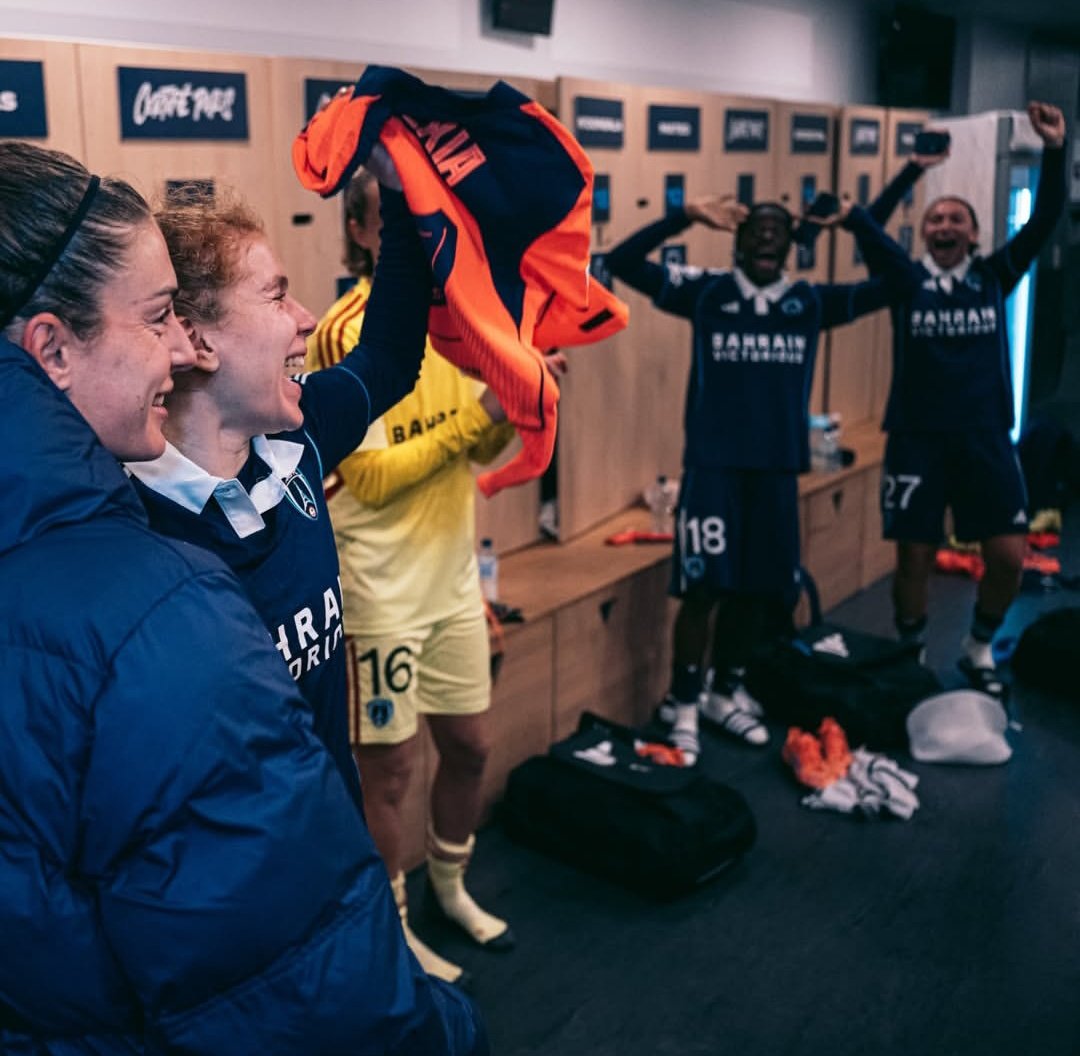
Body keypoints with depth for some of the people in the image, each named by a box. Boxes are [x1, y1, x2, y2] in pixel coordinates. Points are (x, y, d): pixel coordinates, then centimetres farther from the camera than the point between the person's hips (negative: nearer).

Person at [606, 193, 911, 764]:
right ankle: (682, 704, 14)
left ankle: (725, 691, 32)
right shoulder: (705, 291, 0)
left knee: (760, 589, 11)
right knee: (704, 588, -4)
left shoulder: (811, 302, 7)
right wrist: (685, 216, -15)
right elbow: (622, 262, -7)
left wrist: (855, 219, -4)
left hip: (777, 467, 4)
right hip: (712, 464, -3)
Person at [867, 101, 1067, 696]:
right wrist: (914, 169, -18)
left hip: (985, 438, 2)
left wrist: (1054, 149, -14)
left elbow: (1045, 220, -4)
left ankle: (978, 649, 25)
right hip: (917, 439, -2)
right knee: (914, 557, 3)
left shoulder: (993, 277, 6)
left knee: (1009, 557, 0)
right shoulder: (907, 281, 1)